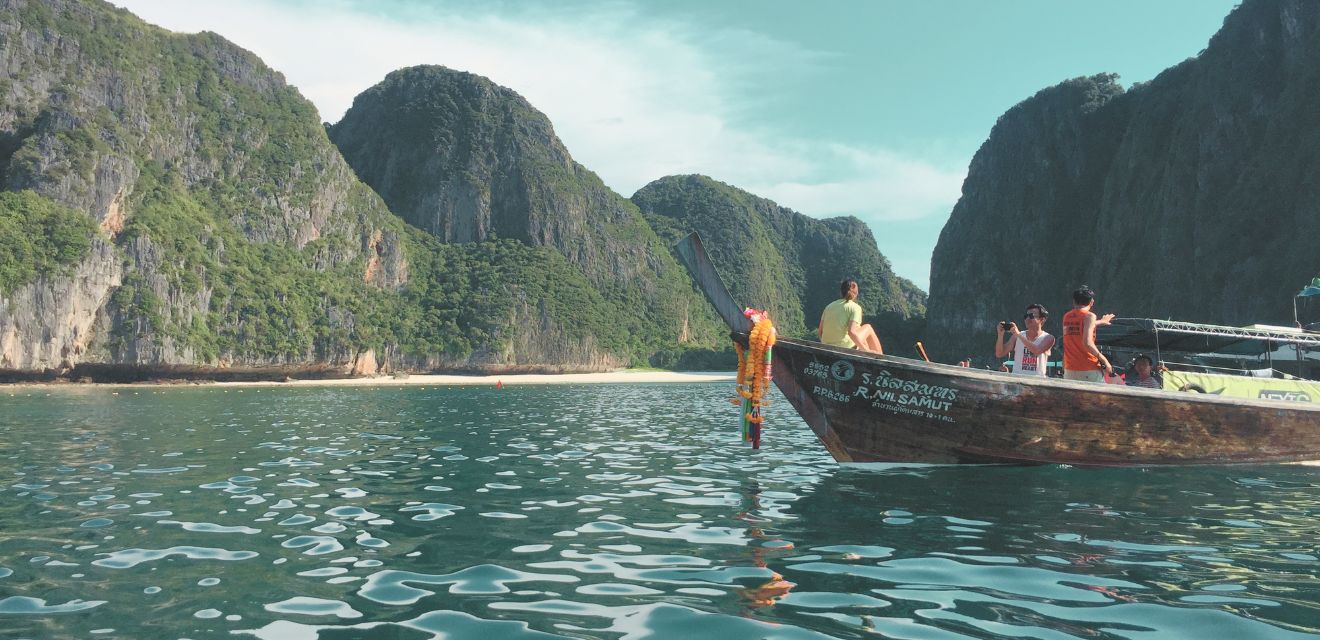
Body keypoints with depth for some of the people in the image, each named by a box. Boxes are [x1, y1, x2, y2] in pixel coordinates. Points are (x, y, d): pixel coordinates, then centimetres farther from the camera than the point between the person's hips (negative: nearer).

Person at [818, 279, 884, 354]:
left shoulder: (829, 306, 9)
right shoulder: (855, 307, -7)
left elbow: (820, 332, 8)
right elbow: (851, 332, -22)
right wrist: (866, 350, -14)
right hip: (845, 349, -6)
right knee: (867, 328, 17)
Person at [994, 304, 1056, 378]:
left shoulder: (1048, 338, 1)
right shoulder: (1017, 336, 8)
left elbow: (1037, 351, -19)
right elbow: (999, 354, 3)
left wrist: (1019, 335, -24)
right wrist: (1000, 335, -12)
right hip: (1016, 379, 2)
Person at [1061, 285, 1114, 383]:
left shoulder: (1066, 316, 12)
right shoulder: (1089, 316, -7)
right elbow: (1087, 343, -19)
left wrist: (1101, 321, 51)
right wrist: (1104, 359, -10)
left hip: (1069, 371, 6)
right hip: (1089, 370, -6)